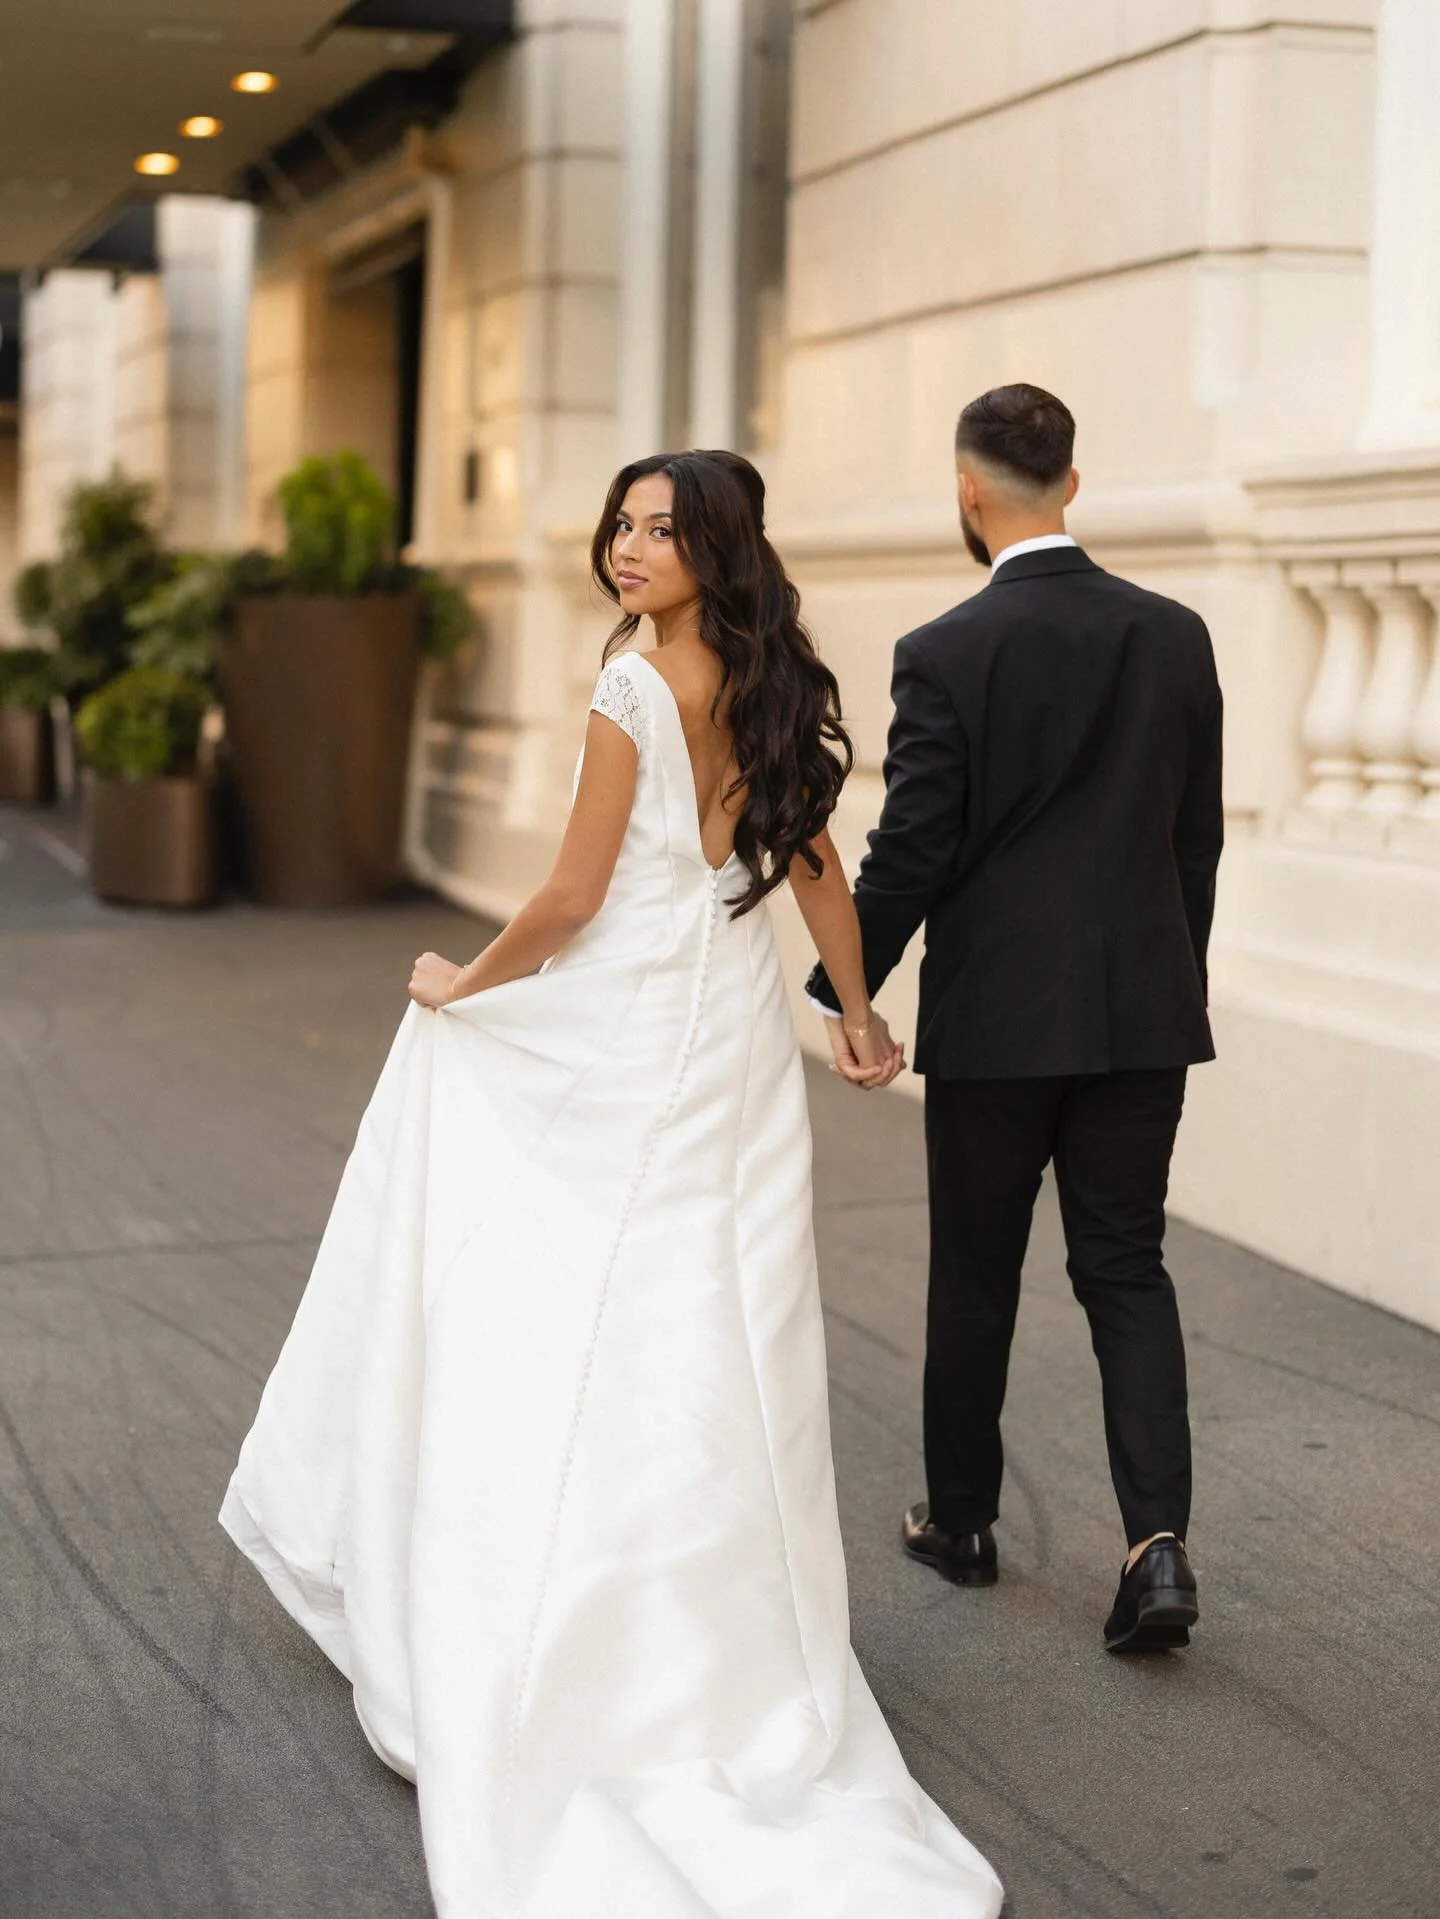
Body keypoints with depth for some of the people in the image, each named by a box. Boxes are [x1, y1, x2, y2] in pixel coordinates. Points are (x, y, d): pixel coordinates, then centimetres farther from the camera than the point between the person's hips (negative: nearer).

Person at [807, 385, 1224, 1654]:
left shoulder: (948, 654, -12)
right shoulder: (1177, 636, 1)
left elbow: (910, 852, -10)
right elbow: (1198, 837, 7)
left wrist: (843, 993, 2)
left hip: (996, 1017, -3)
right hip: (1143, 1010, 3)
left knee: (976, 1276, 13)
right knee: (1128, 1270, 8)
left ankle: (963, 1517, 27)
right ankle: (1158, 1538, -5)